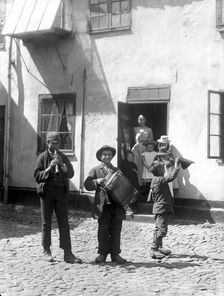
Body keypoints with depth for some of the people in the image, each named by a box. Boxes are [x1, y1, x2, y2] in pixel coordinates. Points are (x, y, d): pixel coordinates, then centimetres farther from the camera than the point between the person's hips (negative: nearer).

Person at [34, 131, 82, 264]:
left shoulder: (63, 157, 13)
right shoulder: (43, 157, 4)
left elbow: (71, 173, 2)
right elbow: (37, 176, -4)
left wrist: (62, 165, -13)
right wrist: (49, 168, -16)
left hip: (60, 192, 2)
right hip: (46, 192, -2)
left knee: (64, 223, -1)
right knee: (46, 223, 5)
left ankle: (67, 253, 1)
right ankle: (46, 251, 16)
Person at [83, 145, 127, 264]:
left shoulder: (117, 170, 19)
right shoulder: (95, 170, 9)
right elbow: (87, 185, 0)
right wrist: (97, 182, -17)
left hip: (117, 205, 3)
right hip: (103, 205, -2)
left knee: (116, 230, 3)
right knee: (103, 229, -1)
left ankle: (115, 254, 9)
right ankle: (102, 253, 7)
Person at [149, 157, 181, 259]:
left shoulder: (155, 180, 13)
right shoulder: (160, 180, -18)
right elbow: (172, 176, -29)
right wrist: (176, 165, -19)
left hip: (158, 208, 11)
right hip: (161, 209, -11)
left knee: (158, 229, 18)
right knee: (162, 230, -11)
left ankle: (159, 247, 28)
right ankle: (154, 250, -10)